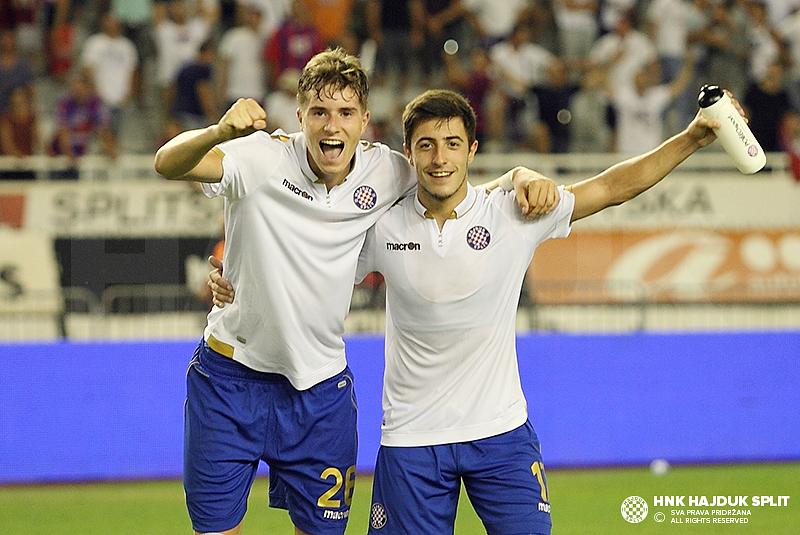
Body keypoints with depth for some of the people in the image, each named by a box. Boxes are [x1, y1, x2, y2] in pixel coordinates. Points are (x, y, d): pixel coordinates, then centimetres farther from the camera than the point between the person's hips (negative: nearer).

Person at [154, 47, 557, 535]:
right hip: (230, 379, -2)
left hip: (320, 390, 2)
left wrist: (524, 177, -16)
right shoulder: (261, 158, -16)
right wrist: (221, 131, -53)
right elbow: (169, 164, -31)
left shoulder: (385, 173, -7)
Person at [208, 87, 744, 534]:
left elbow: (614, 186, -5)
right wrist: (241, 288, -2)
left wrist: (694, 138, -13)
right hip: (411, 436, 1)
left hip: (500, 432, 0)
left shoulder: (512, 214, -7)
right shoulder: (383, 227, -3)